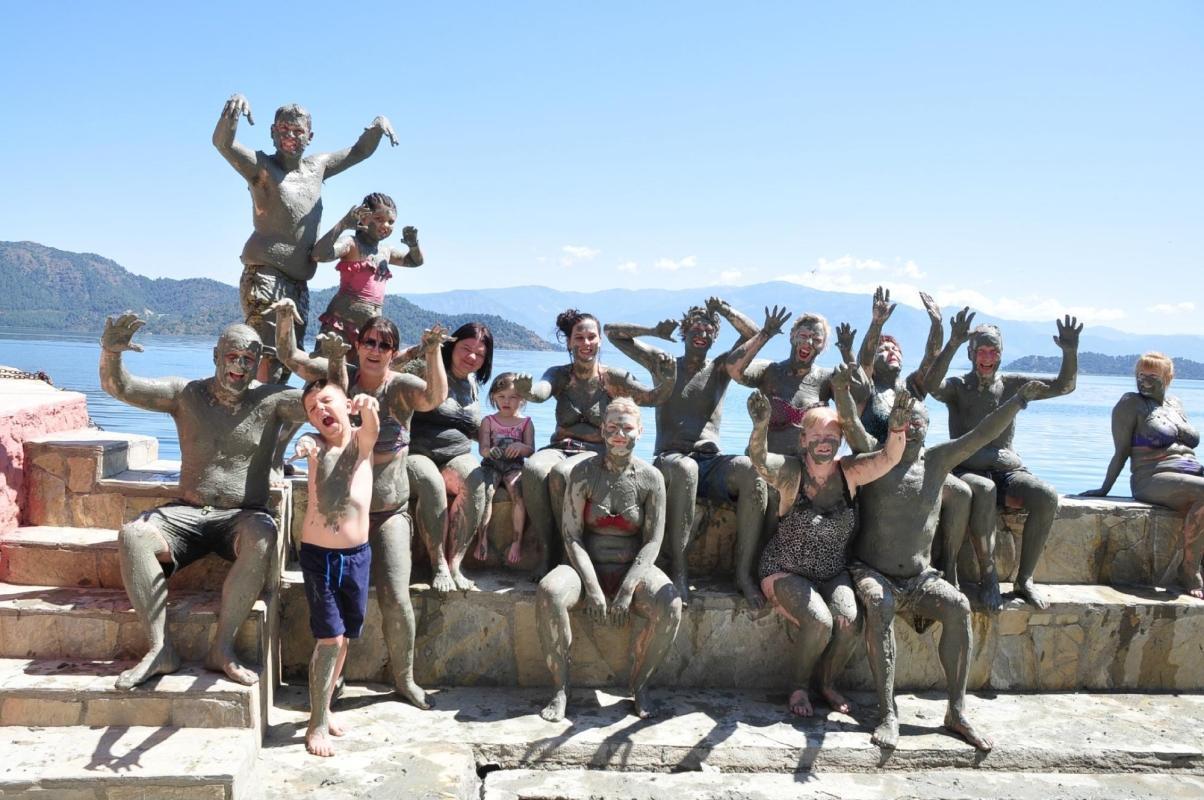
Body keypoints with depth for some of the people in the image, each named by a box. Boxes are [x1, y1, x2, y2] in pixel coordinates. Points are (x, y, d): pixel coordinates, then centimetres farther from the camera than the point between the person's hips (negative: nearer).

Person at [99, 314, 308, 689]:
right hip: (187, 513, 2)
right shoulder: (185, 394, 4)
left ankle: (222, 648, -28)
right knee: (132, 535, -26)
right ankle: (161, 649, -21)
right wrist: (110, 352, -27)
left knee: (262, 536, -37)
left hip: (243, 517, -2)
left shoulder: (270, 400, 1)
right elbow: (118, 387, -5)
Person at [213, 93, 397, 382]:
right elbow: (222, 142, -19)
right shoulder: (261, 166, -3)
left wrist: (377, 126, 3)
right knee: (268, 358, -19)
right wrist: (235, 104, -38)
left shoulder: (317, 167, 16)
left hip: (299, 283, 7)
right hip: (265, 275, -7)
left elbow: (359, 151, 23)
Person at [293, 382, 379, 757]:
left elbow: (372, 428, -25)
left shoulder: (361, 440, -2)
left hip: (357, 554, 3)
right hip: (318, 554, -2)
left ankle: (323, 707, 33)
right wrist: (303, 447, -55)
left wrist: (368, 408, -50)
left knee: (343, 637, 14)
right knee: (330, 638, -6)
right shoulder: (315, 443, -5)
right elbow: (306, 445, -29)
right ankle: (318, 723, 8)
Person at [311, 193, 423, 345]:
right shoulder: (351, 244, -4)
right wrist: (343, 224, -23)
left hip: (373, 327, 7)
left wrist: (413, 244, 12)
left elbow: (415, 261, 34)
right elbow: (319, 255, -22)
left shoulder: (386, 251, 18)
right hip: (342, 321, -7)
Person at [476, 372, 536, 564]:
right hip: (492, 464, 0)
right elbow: (483, 448, 0)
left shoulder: (525, 423, 12)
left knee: (518, 491, -30)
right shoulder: (488, 421, 11)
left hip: (514, 465, 0)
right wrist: (490, 451, -24)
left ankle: (517, 540, -25)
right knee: (485, 491, -30)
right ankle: (482, 538, -23)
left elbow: (530, 449, 3)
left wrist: (520, 446, -21)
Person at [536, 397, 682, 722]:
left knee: (670, 606, -30)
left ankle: (639, 685, -6)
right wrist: (592, 587, -18)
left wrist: (627, 589, -16)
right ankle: (560, 688, -17)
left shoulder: (650, 478, -1)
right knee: (549, 592, -33)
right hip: (587, 566, 0)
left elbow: (653, 541, -3)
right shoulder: (584, 471, -3)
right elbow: (572, 535, -6)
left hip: (633, 568, 1)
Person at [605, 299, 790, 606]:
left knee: (752, 470, -32)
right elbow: (613, 332, 15)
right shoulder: (663, 362, 17)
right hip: (670, 460, -2)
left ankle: (744, 572, -28)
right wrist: (655, 331, 1)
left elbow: (754, 335, 7)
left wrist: (724, 310, -5)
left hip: (711, 463, 2)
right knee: (685, 469, -40)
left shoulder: (720, 368, 19)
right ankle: (678, 569, -34)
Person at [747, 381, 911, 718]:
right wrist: (760, 427, -54)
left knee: (849, 621, -23)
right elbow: (759, 459, -33)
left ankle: (828, 684, 6)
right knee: (820, 621, -27)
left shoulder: (849, 472, -4)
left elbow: (888, 457, -18)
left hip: (834, 574, 4)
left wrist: (897, 427, -40)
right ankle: (800, 687, 1)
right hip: (786, 573, -3)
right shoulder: (790, 473, -13)